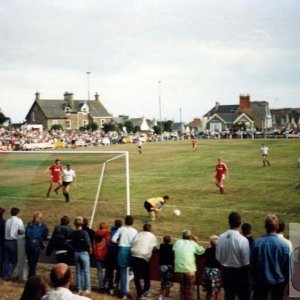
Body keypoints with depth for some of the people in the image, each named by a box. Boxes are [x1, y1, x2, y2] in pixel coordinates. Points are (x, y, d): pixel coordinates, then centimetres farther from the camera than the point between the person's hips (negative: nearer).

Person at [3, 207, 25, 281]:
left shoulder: (7, 221, 8)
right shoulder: (18, 220, -8)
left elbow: (6, 230, 4)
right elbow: (22, 231, -11)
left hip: (6, 241, 5)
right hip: (13, 242, -5)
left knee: (6, 260, 14)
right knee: (14, 260, 5)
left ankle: (5, 275, 20)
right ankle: (8, 275, 0)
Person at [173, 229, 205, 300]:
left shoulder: (177, 242, 7)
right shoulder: (193, 243, 1)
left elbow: (174, 249, 23)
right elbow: (202, 251, 12)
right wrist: (197, 242, 21)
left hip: (179, 269, 3)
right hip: (189, 269, -3)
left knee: (182, 287, 18)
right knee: (189, 288, 9)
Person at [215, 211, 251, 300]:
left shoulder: (221, 237, -8)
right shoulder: (242, 240, -22)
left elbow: (218, 257, 1)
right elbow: (246, 262, -18)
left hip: (226, 272, 4)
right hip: (240, 273, -4)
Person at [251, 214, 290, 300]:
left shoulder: (256, 242, -16)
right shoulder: (284, 244, -19)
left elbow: (252, 262, -4)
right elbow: (288, 265, -9)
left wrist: (255, 276, 14)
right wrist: (285, 280, 9)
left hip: (261, 280, 1)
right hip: (278, 281, 0)